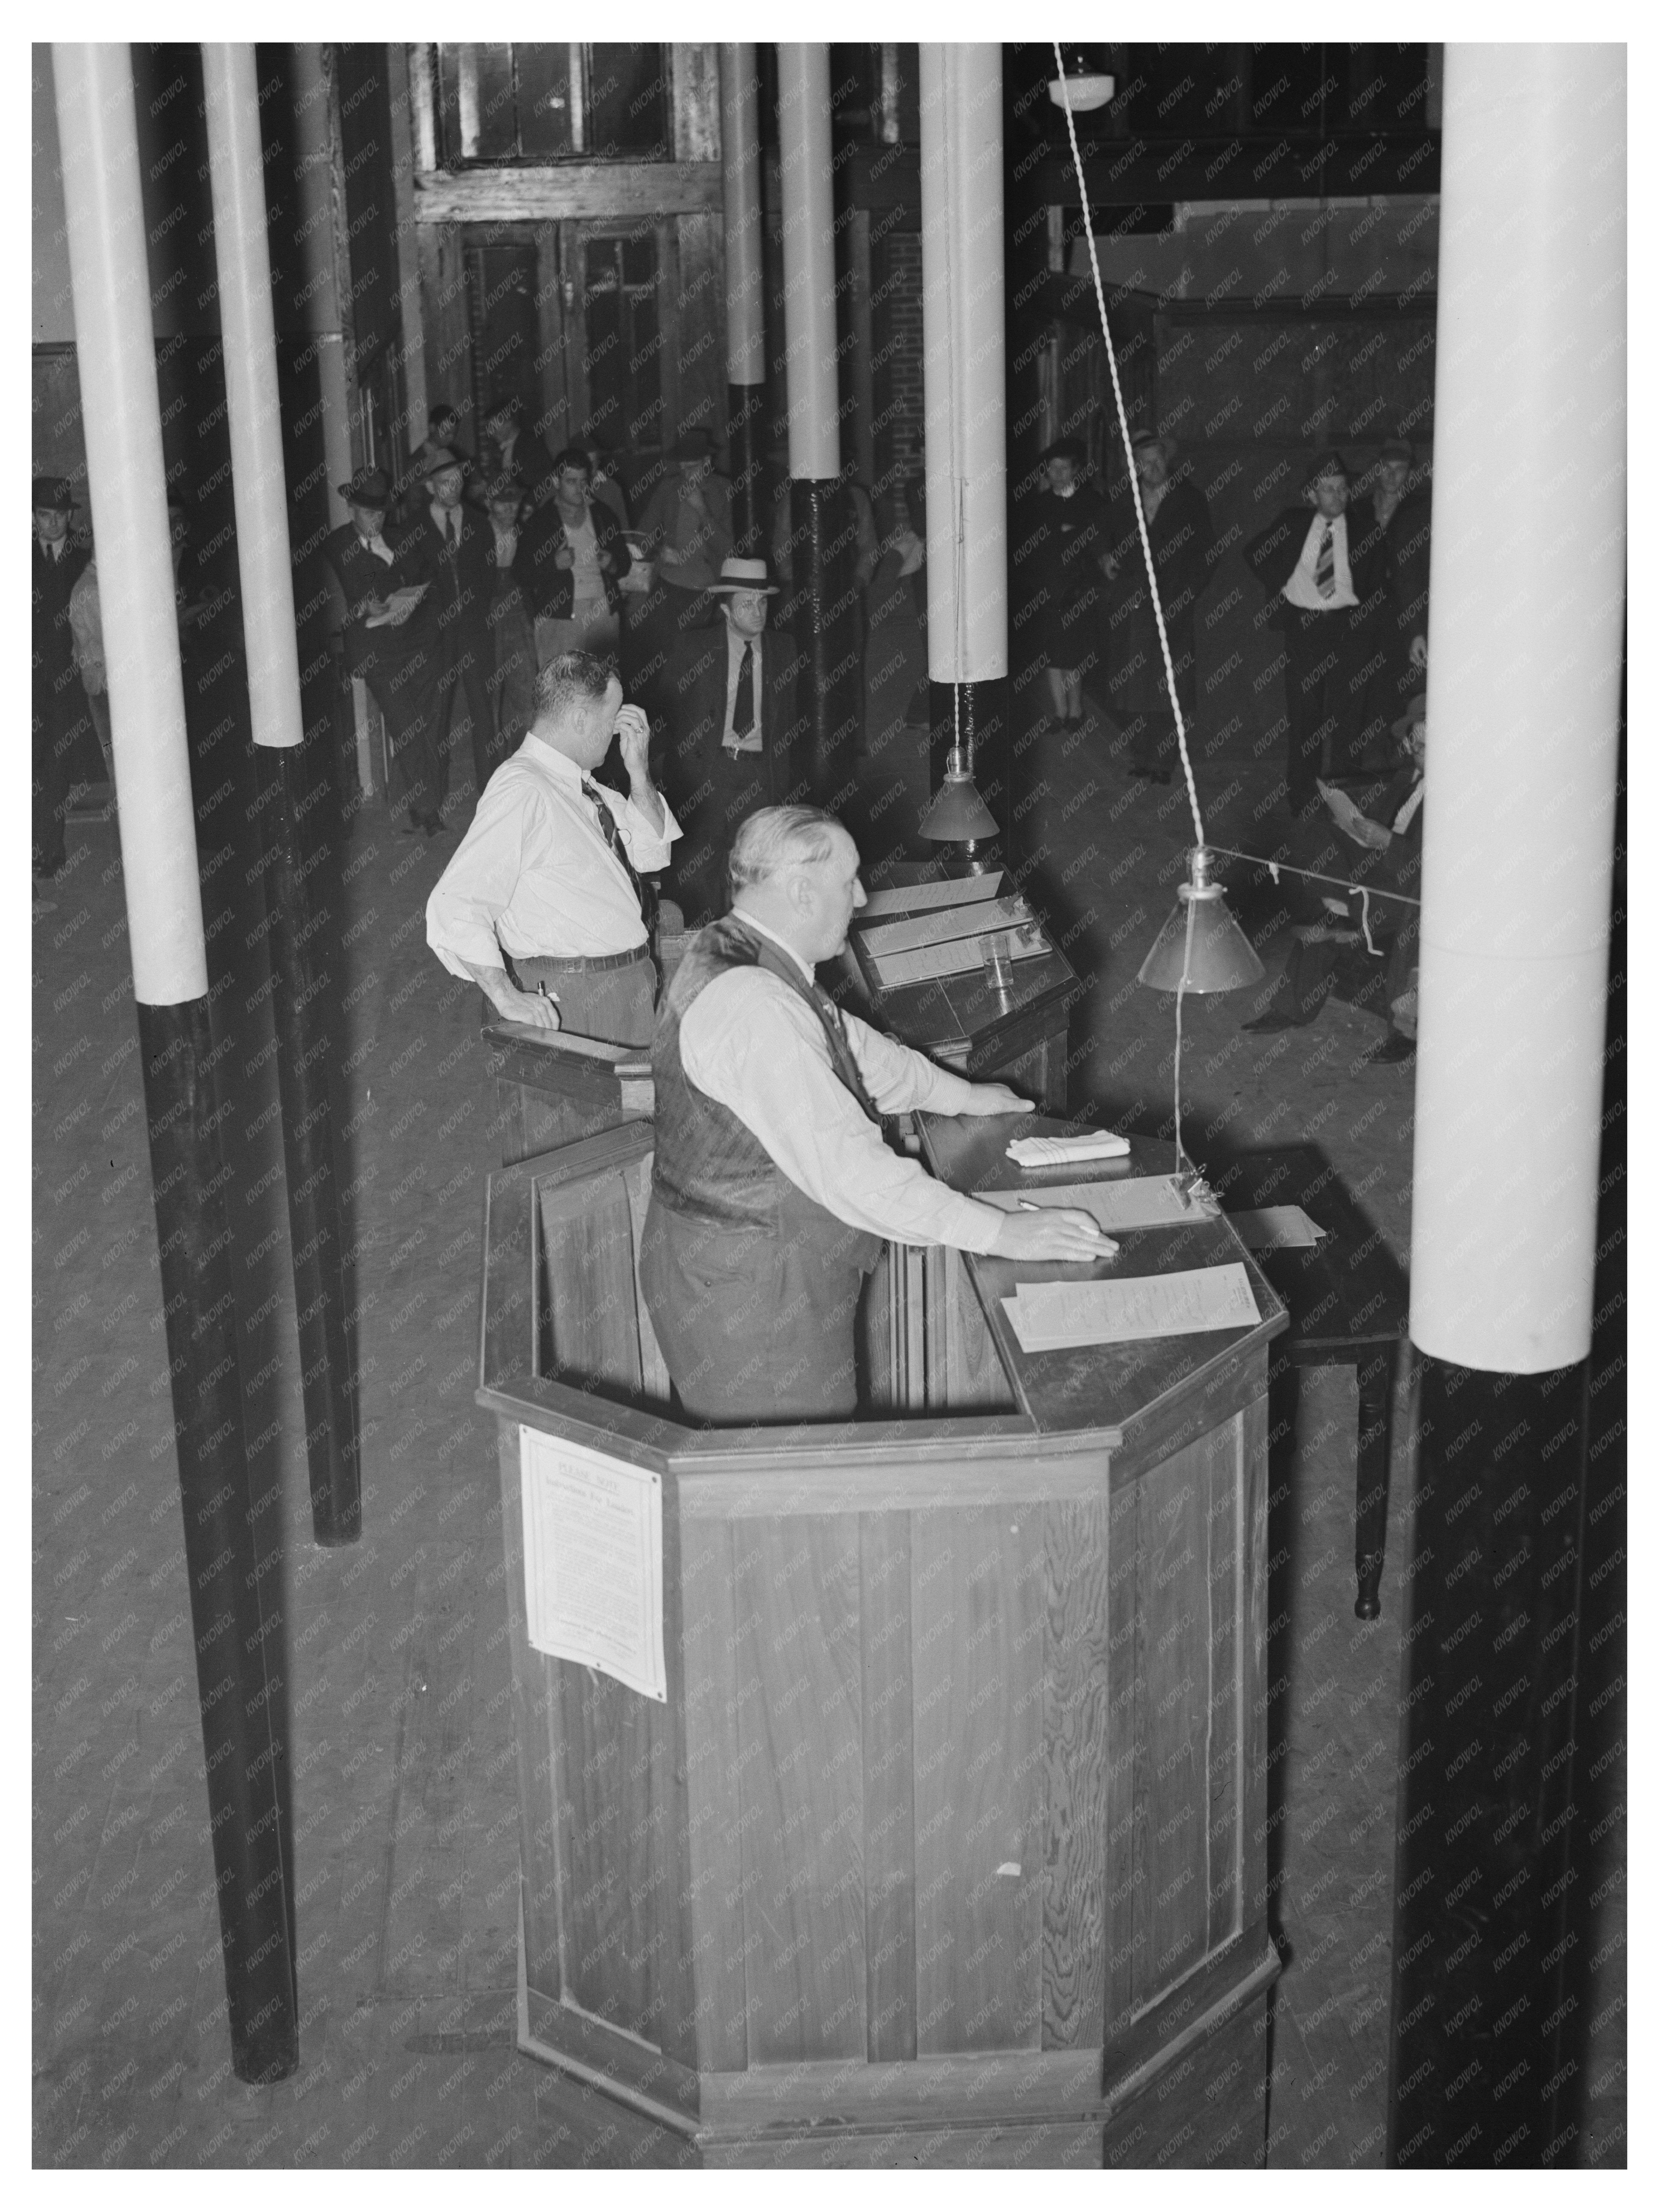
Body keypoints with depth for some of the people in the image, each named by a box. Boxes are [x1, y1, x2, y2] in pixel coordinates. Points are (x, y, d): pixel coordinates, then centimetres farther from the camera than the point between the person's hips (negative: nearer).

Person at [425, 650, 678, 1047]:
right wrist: (509, 1001, -28)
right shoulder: (521, 789, -19)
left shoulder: (582, 785, 10)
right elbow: (455, 908, -25)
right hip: (572, 1001, -9)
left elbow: (651, 854, 21)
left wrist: (639, 772, 6)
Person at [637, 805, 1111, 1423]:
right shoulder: (750, 1007, -28)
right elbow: (844, 1163, -31)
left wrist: (962, 1095, 26)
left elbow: (853, 1045, 22)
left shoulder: (735, 956, 6)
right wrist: (999, 1233, -28)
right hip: (746, 1295, -10)